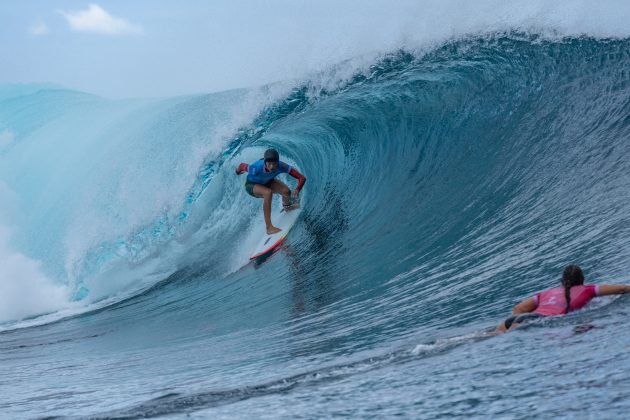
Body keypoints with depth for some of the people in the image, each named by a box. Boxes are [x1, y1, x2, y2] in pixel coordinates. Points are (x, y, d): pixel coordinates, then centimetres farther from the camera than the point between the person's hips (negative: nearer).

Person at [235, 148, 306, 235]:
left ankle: (286, 206, 22)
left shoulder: (282, 166, -35)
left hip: (267, 182, 4)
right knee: (268, 193, -34)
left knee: (286, 191, -19)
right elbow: (242, 165, -20)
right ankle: (269, 227, -31)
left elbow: (302, 178, -35)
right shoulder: (256, 168, -42)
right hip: (252, 185, -4)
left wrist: (297, 190, -53)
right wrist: (238, 172, 3)